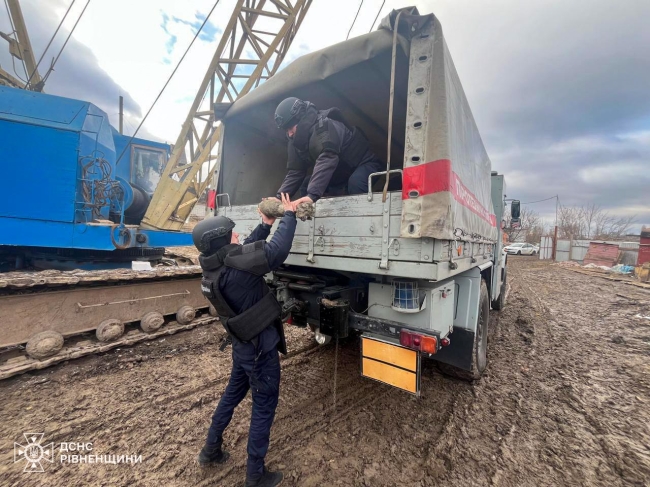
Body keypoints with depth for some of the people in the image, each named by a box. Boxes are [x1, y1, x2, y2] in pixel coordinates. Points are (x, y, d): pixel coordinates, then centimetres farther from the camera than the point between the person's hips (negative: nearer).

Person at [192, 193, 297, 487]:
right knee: (264, 408, 11)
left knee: (232, 393, 28)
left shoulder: (214, 264, -3)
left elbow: (247, 249, 10)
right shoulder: (234, 263, -29)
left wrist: (265, 225, 9)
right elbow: (278, 250, -29)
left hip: (243, 344, 8)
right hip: (260, 348, -8)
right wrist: (288, 214, -16)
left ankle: (210, 451, 47)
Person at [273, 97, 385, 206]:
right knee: (305, 185, -2)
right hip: (342, 171, 8)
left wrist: (312, 195, -55)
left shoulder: (325, 126, -30)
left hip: (364, 163, -8)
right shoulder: (295, 139, -4)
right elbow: (295, 171, -6)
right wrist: (279, 197, -20)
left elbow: (327, 160, -45)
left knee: (355, 183, -39)